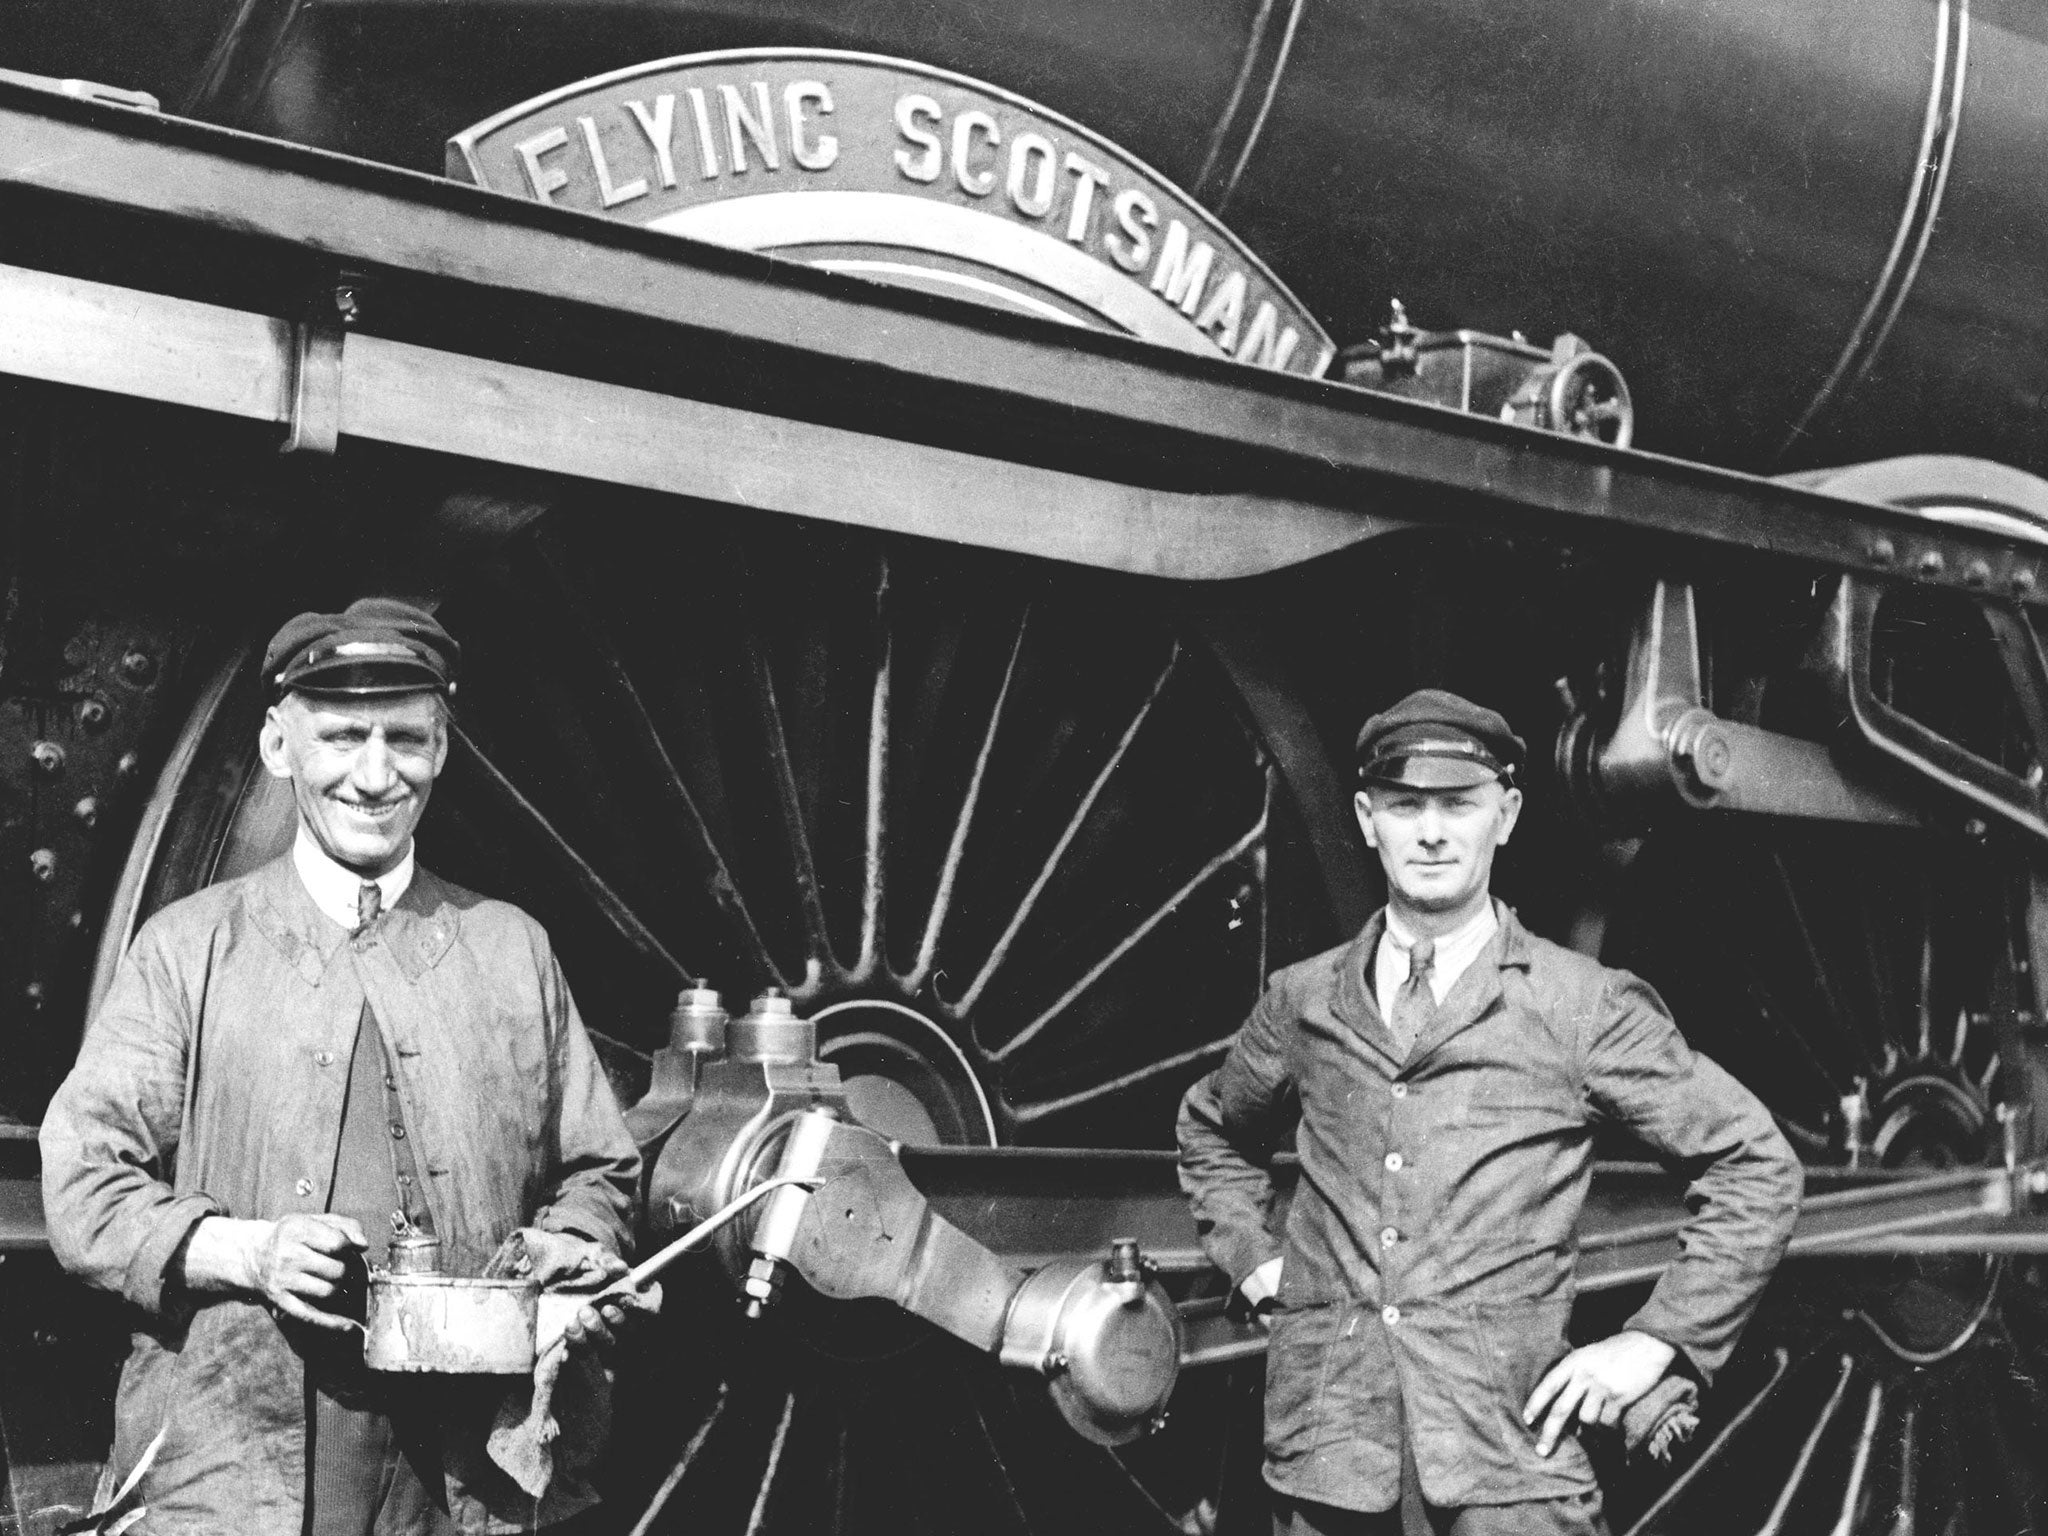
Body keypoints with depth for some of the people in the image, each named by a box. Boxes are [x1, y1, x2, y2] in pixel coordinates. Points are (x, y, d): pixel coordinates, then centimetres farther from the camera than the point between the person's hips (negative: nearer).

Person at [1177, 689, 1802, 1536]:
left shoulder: (1585, 1007, 0)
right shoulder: (1303, 1003, 10)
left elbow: (1757, 1167, 4)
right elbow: (1211, 1130, 29)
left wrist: (1653, 1342, -1)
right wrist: (1251, 1257, 14)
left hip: (1508, 1459, -3)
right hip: (1325, 1456, 3)